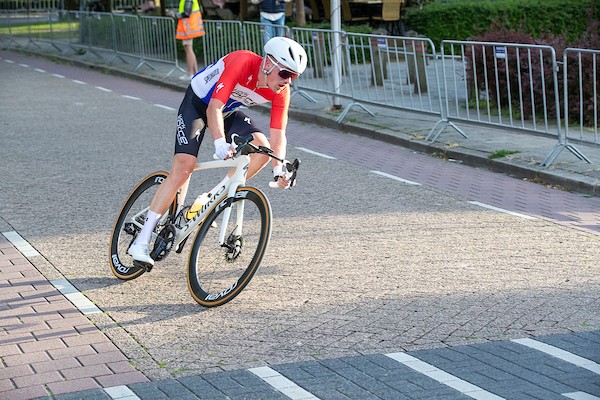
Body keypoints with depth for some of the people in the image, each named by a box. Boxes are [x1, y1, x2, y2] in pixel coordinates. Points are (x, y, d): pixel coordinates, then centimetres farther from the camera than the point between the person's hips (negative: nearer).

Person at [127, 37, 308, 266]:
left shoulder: (281, 91, -17)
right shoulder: (242, 62, -35)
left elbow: (278, 134, -15)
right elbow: (214, 108, -40)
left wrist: (279, 168, -29)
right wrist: (220, 143, -54)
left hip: (229, 111, 6)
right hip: (198, 103, -6)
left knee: (262, 148, -19)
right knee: (183, 168, -19)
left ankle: (212, 199, -6)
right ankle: (142, 242, -17)